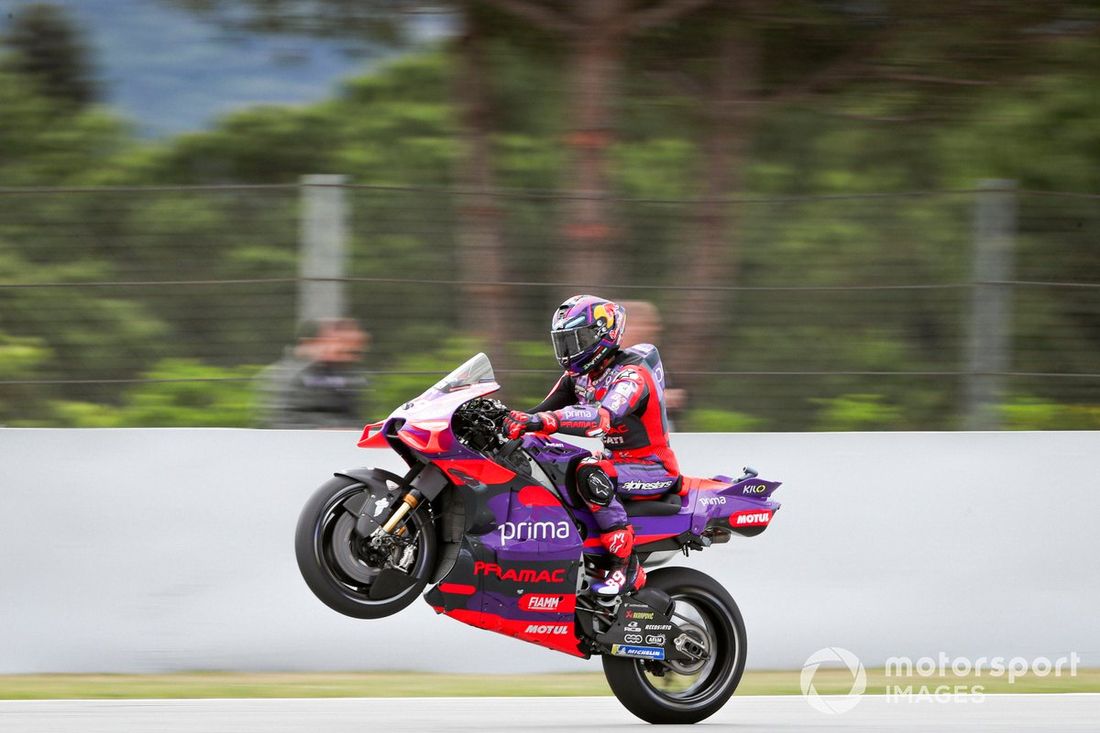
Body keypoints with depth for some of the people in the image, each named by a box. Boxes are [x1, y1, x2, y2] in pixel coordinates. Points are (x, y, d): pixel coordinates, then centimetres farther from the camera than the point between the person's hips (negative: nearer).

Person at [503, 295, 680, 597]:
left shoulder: (632, 375, -22)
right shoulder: (580, 375, 7)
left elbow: (603, 416, -39)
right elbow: (548, 409, 9)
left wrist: (542, 421, -49)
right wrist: (507, 421, -11)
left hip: (654, 470, -9)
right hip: (617, 462, 9)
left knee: (590, 474, -37)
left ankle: (626, 564, -31)